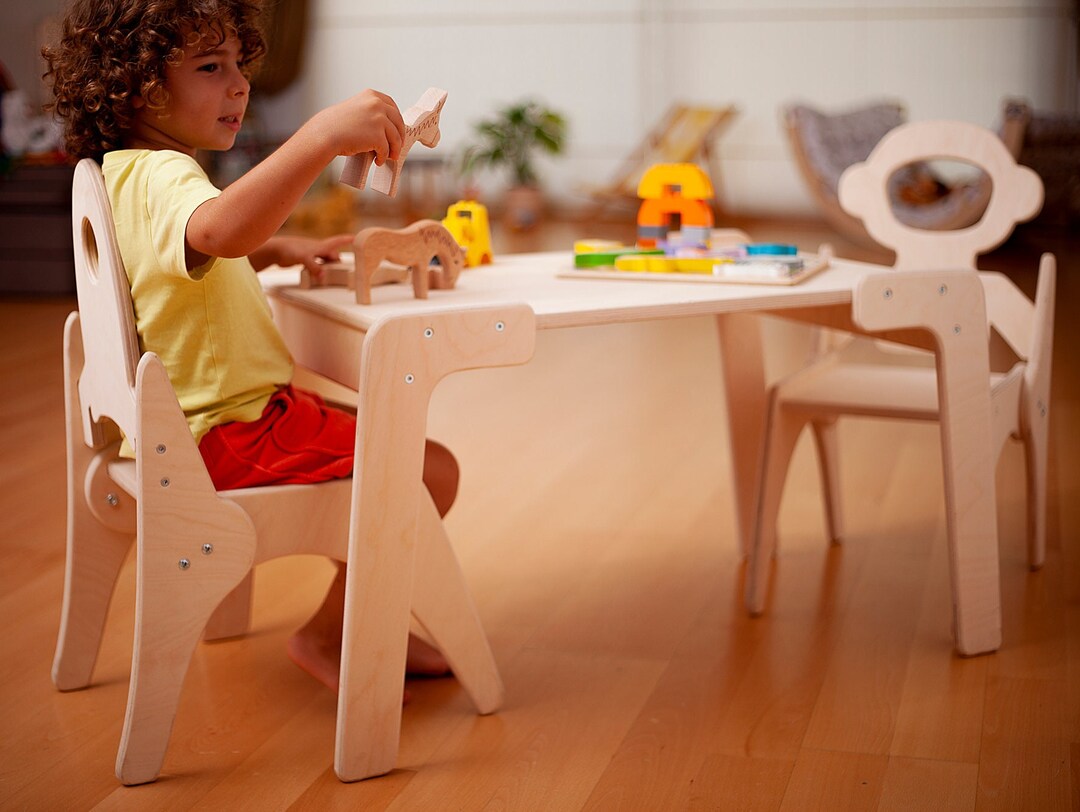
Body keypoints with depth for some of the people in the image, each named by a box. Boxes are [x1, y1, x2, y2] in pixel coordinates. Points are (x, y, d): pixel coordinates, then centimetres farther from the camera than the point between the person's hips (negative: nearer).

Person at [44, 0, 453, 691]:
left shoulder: (125, 173, 13)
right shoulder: (161, 177, -23)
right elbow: (218, 229, -49)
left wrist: (281, 250, 17)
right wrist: (322, 136, -56)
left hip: (189, 421, 11)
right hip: (230, 433, -11)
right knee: (431, 470, -12)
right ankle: (327, 635, 3)